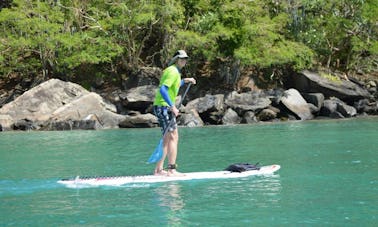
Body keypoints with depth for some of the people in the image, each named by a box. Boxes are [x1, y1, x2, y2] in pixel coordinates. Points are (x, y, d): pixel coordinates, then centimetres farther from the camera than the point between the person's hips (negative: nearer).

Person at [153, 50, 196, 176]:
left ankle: (159, 169, 13)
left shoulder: (171, 70, 19)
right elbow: (163, 89, -25)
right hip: (164, 106, -11)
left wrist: (184, 81, 31)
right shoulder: (173, 71, -13)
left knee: (167, 138, 13)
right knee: (173, 137, -11)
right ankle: (172, 170, -15)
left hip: (161, 107, 11)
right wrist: (172, 106, -29)